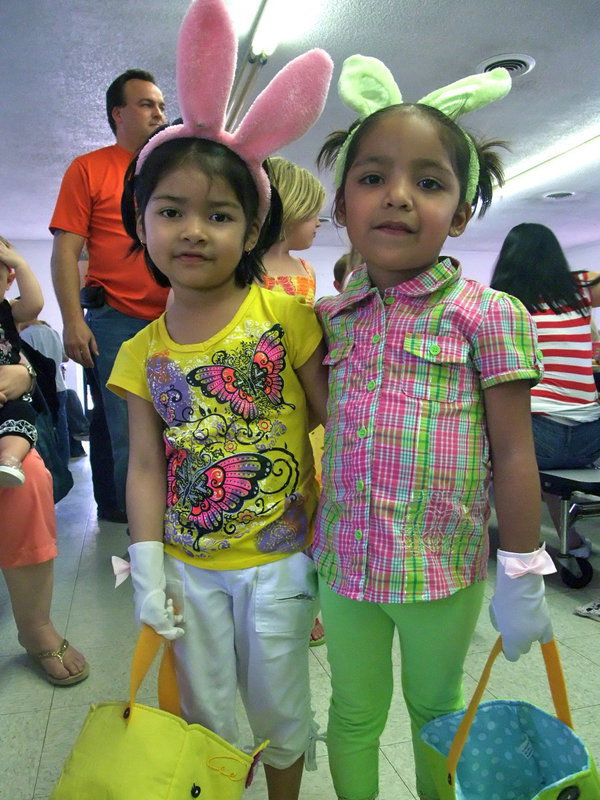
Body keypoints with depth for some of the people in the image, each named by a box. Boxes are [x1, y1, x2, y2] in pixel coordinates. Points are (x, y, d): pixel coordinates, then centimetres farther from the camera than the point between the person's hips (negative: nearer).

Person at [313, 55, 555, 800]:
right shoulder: (330, 317, 1)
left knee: (436, 711, 23)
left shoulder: (487, 315, -11)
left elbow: (513, 454, -8)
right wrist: (308, 544, 12)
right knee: (354, 715, 21)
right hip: (343, 562, 3)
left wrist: (521, 577, -4)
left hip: (444, 569, -2)